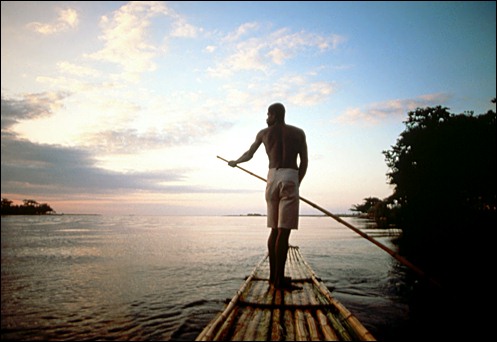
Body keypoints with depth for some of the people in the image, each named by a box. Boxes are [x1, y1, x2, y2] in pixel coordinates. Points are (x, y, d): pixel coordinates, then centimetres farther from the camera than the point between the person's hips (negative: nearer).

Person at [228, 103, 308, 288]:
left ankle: (273, 275, 14)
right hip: (290, 179, -3)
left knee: (275, 229, 12)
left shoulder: (264, 133, 17)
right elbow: (304, 162, 6)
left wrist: (235, 162, 49)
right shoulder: (298, 132, 12)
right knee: (284, 230, -6)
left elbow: (248, 155, 29)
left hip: (272, 179, 3)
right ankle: (279, 278, -7)